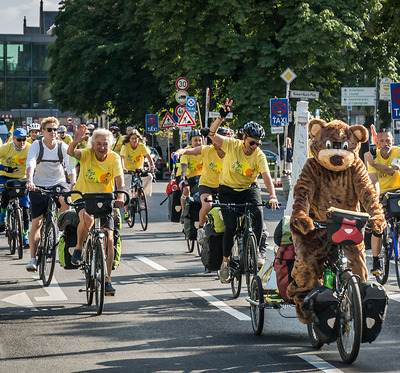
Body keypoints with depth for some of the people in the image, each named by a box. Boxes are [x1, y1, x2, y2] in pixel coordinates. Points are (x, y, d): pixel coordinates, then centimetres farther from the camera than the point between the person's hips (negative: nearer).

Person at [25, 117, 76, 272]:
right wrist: (29, 181, -41)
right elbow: (31, 164, -23)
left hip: (58, 183, 1)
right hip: (39, 186, -1)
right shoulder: (36, 146, -9)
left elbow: (70, 167, -11)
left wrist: (73, 184, -27)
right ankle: (33, 258, 6)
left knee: (66, 201, -34)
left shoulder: (63, 147, -5)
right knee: (36, 223, -1)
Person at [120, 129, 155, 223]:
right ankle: (126, 213, -7)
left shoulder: (142, 146, -5)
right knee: (126, 190, -15)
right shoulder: (125, 146, -10)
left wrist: (152, 165, -37)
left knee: (149, 177, -28)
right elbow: (122, 157, -24)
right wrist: (123, 168, -43)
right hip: (128, 171, -2)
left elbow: (148, 156, -18)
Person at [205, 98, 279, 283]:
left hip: (249, 188, 1)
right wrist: (221, 117, -36)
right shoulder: (232, 145, -14)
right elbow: (212, 134, -21)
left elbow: (266, 176, -26)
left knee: (258, 212, -30)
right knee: (230, 226, -15)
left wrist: (272, 196, -43)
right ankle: (225, 262, 3)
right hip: (228, 189, -1)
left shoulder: (260, 156, -14)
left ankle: (256, 249, -14)